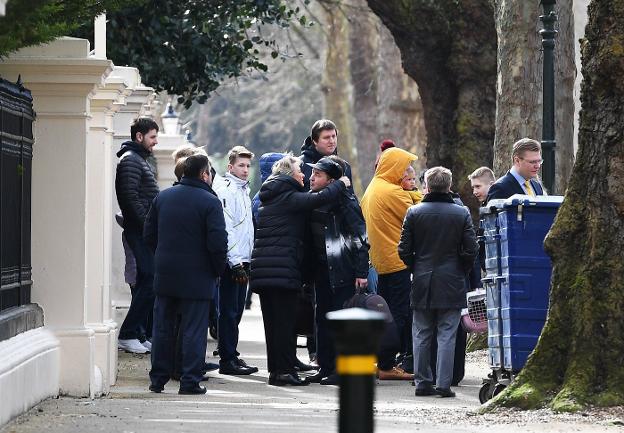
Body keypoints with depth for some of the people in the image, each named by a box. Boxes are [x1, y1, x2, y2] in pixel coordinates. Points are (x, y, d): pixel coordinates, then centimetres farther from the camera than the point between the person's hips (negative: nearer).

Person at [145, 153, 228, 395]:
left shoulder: (163, 197, 6)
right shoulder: (209, 202, -12)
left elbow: (149, 234, 10)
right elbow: (218, 242, -16)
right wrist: (218, 269, -1)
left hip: (165, 275, 5)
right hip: (198, 276, -5)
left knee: (162, 327, 12)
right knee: (194, 330, 1)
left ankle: (158, 379, 15)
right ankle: (190, 381, -1)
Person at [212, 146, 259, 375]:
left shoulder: (243, 189, 18)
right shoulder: (225, 189, -11)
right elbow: (224, 229, -18)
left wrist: (245, 261, 18)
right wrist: (235, 263, -20)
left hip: (242, 260, 9)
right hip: (231, 261, -9)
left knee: (236, 311, 12)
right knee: (229, 311, -6)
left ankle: (230, 355, 18)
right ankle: (228, 359, -4)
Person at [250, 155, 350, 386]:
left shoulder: (267, 199, 19)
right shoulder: (289, 197, -8)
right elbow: (320, 198, -18)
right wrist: (341, 183, -5)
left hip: (262, 268, 8)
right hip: (283, 268, -8)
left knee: (272, 320, 10)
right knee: (286, 320, -5)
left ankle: (275, 370, 13)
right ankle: (284, 370, -6)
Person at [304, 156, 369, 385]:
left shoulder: (344, 201, -12)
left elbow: (360, 237, -13)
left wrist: (361, 272, -16)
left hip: (343, 270, -8)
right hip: (322, 269, 8)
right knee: (323, 317, 11)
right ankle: (325, 368, 18)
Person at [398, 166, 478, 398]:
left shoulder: (414, 212, -2)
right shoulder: (462, 214, -4)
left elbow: (404, 250, -1)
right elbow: (470, 251, -5)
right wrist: (461, 272, 11)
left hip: (422, 283, 1)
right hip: (451, 283, -1)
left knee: (421, 335, 9)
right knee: (447, 335, 1)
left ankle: (422, 382, 11)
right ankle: (444, 384, -3)